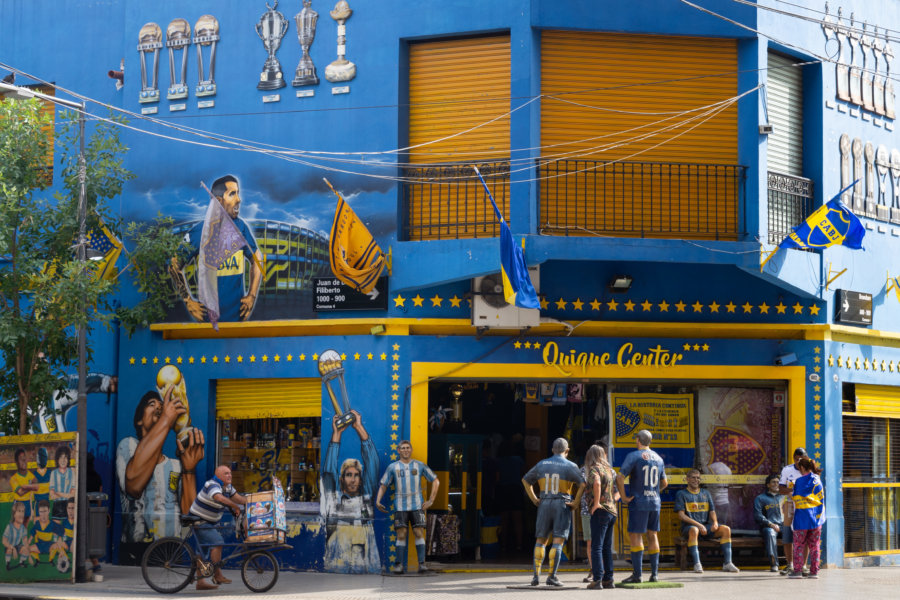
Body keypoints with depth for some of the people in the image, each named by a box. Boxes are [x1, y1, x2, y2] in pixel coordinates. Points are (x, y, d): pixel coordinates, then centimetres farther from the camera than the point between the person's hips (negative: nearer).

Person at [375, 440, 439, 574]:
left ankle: (422, 563, -7)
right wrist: (378, 501, -6)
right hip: (400, 506, 0)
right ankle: (399, 565, -4)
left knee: (419, 533, -8)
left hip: (417, 506, 0)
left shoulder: (419, 465, 7)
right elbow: (383, 485, 10)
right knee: (401, 535, -6)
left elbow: (435, 481, 11)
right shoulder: (393, 467, 7)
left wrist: (431, 500, 3)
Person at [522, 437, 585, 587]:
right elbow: (583, 484, -14)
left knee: (540, 540, 11)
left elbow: (525, 480, 16)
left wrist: (534, 499, 14)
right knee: (558, 541, -4)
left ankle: (536, 575, 3)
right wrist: (575, 503, -6)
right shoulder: (570, 466, -3)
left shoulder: (542, 464, 9)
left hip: (544, 504, 3)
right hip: (563, 505, -3)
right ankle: (552, 576, -10)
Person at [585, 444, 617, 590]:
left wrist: (596, 503, -22)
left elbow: (597, 483, -30)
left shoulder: (594, 469, -8)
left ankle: (597, 580, -13)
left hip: (600, 511, -8)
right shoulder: (610, 470, 17)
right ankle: (608, 579, 12)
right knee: (606, 548, 13)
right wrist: (611, 500, 8)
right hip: (612, 511, 8)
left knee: (596, 547, -8)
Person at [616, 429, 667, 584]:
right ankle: (654, 573, 10)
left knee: (635, 535, -5)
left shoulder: (633, 456, -8)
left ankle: (637, 574, -10)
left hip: (638, 502, -6)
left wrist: (624, 497, -10)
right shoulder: (658, 458, 12)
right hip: (655, 502, 6)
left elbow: (619, 477, -18)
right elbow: (664, 483, 21)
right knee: (652, 536, 11)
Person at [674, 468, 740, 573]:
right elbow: (681, 515, -5)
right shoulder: (681, 494, 6)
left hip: (706, 525, 5)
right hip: (689, 526, -4)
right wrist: (698, 525, -17)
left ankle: (727, 563, -24)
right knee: (694, 530, -40)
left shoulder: (706, 493, 21)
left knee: (726, 529, -20)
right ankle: (697, 564, -42)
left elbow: (712, 511, 17)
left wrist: (715, 522, -8)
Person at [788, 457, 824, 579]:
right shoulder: (817, 481, 3)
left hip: (802, 518, -3)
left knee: (799, 545, 5)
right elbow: (821, 500, 9)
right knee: (814, 545, 8)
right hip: (816, 519, 3)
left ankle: (797, 570, 2)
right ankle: (814, 571, 6)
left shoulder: (799, 481, -8)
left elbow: (795, 498, -2)